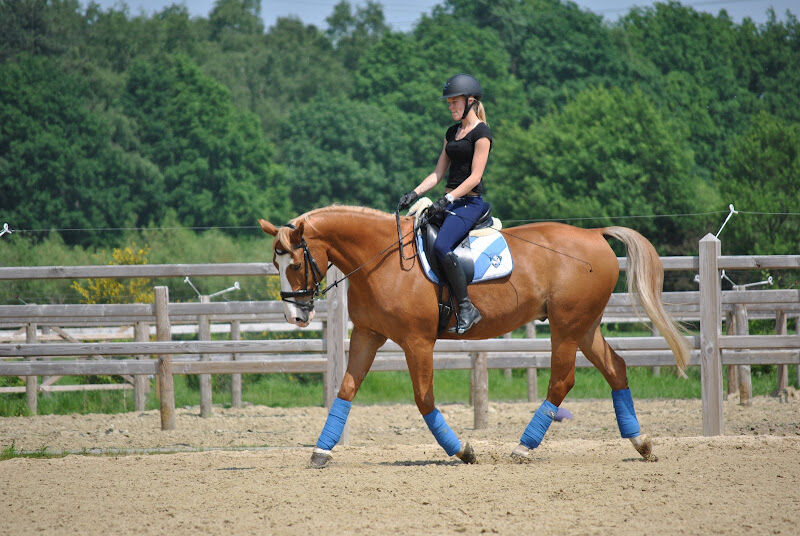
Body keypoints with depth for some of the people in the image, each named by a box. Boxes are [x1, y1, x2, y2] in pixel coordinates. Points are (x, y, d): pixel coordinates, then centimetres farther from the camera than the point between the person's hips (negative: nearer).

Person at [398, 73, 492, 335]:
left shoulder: (481, 133, -7)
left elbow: (475, 176, -15)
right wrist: (415, 193, 3)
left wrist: (447, 200, -22)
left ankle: (466, 308, -26)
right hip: (450, 201, 9)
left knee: (442, 245, -30)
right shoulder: (452, 132, 19)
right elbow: (438, 173, 18)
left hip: (470, 202, -9)